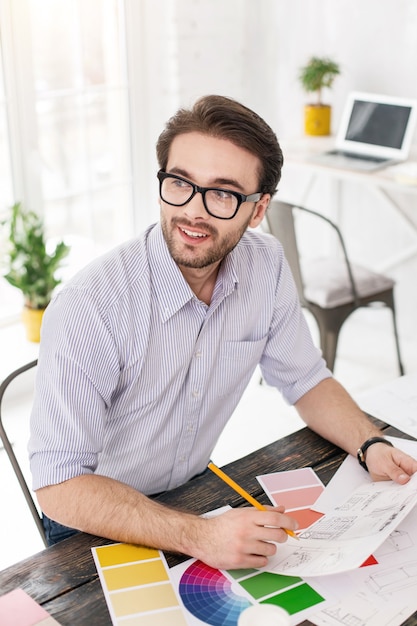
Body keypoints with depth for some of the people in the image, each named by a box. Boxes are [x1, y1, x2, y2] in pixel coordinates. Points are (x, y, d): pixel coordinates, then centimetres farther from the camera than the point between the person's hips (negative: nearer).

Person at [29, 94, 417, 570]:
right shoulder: (89, 307, -28)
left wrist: (372, 446, -12)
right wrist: (198, 536, -38)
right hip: (96, 526, -4)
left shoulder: (266, 267, -9)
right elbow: (59, 487, -28)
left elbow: (306, 381, 6)